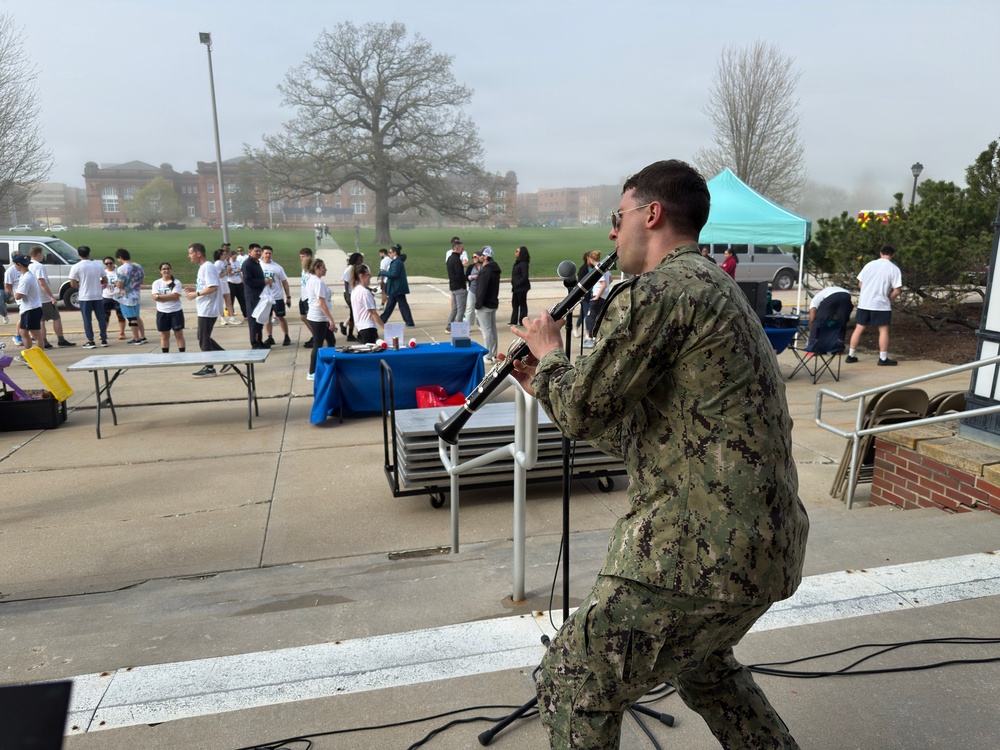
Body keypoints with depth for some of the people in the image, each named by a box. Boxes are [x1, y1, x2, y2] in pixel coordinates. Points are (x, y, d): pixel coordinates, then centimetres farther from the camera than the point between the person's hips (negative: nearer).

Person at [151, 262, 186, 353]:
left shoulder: (176, 282, -3)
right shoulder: (156, 283, 4)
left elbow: (175, 295, -16)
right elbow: (155, 297, -9)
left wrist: (160, 296, -14)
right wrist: (170, 297, -17)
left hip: (176, 312, -2)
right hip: (162, 312, 2)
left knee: (179, 335, 3)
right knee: (164, 336, 9)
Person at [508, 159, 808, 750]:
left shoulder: (659, 289, -14)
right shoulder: (714, 287, 18)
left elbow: (585, 410, -13)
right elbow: (626, 427, 19)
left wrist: (548, 352, 6)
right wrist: (544, 381, 20)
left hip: (702, 555, -11)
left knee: (573, 684, 3)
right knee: (699, 661, 34)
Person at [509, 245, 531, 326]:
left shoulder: (523, 264, -16)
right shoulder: (517, 263, 12)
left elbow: (525, 276, -21)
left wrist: (518, 283, -19)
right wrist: (513, 284, 7)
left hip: (522, 288, -9)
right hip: (516, 288, 9)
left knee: (522, 304, 1)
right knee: (514, 304, 12)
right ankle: (514, 321, 18)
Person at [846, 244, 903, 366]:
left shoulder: (869, 264, 6)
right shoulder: (894, 268, -4)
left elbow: (860, 283, 11)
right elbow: (897, 290, -8)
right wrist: (888, 298, 7)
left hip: (864, 303, 4)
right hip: (881, 304, -4)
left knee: (859, 328, 10)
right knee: (883, 330, 5)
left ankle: (851, 355, 13)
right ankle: (883, 358, 6)